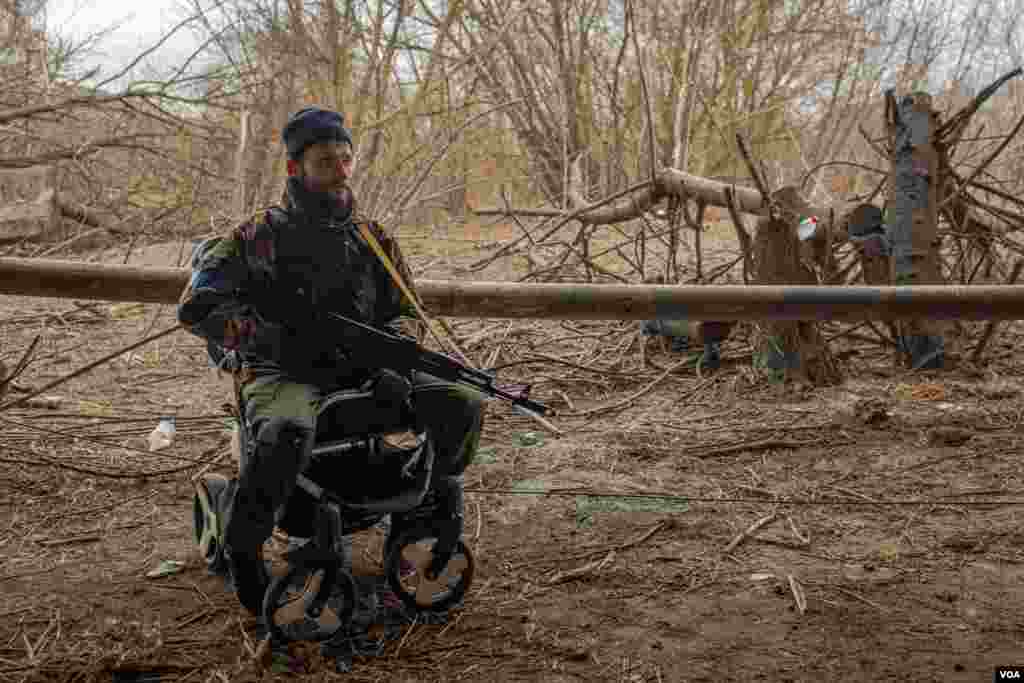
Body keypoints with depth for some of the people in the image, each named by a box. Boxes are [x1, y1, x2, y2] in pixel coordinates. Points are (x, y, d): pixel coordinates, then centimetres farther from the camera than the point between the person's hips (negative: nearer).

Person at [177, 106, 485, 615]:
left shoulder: (373, 239, 14)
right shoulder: (259, 237, 1)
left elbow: (406, 310, 20)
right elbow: (196, 307, -5)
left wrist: (394, 340, -5)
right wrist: (269, 338, -21)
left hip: (361, 371, 4)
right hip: (282, 375, -4)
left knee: (464, 406, -15)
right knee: (287, 434, -40)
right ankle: (242, 542, -12)